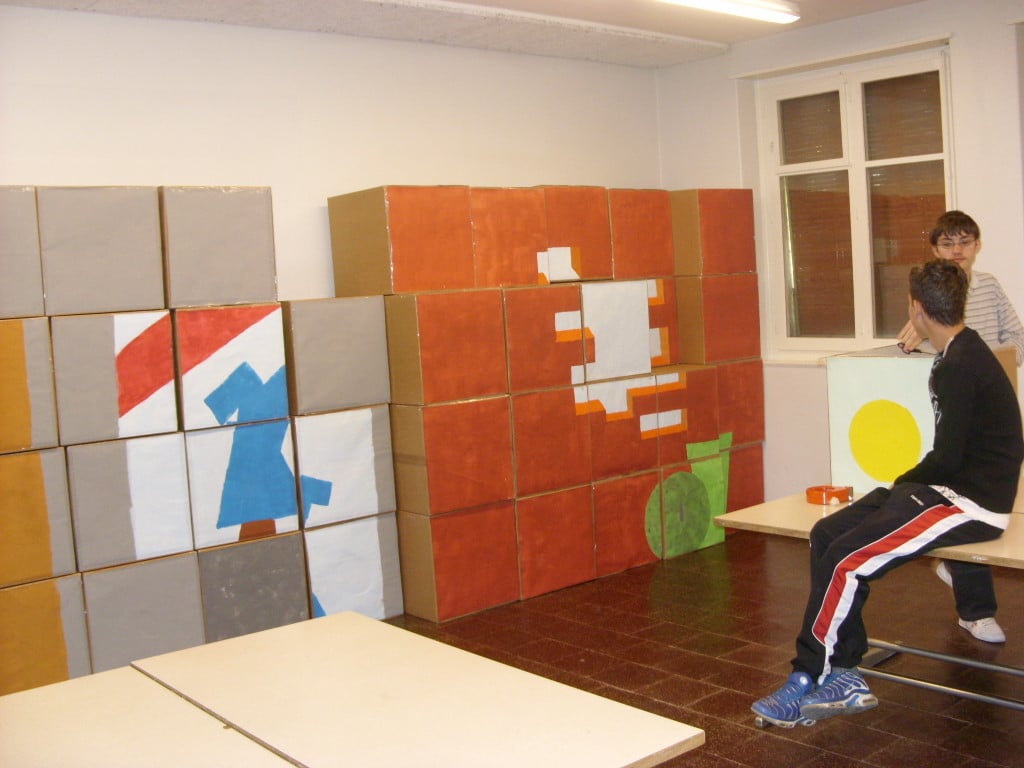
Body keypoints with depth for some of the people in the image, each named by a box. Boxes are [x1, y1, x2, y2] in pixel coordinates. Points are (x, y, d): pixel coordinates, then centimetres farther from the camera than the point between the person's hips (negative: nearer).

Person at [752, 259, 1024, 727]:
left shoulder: (959, 368, -18)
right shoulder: (961, 354, 13)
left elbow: (947, 459, -18)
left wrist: (904, 483, -1)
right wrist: (907, 484, 7)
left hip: (972, 504, -10)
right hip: (951, 490, 10)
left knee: (846, 562, -20)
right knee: (826, 535, -3)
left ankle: (807, 682, -4)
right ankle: (844, 679, -1)